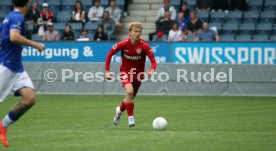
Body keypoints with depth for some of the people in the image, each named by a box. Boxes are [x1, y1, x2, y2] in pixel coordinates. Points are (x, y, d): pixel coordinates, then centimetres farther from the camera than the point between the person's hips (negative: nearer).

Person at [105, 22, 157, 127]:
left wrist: (151, 71, -41)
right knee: (130, 91, -28)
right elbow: (109, 55, -5)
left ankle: (120, 110, 47)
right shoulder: (123, 44, -17)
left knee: (130, 97, 14)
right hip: (125, 72, -2)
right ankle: (130, 118, -16)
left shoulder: (144, 46, -19)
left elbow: (153, 61, -20)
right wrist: (107, 71, -9)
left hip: (138, 73, 2)